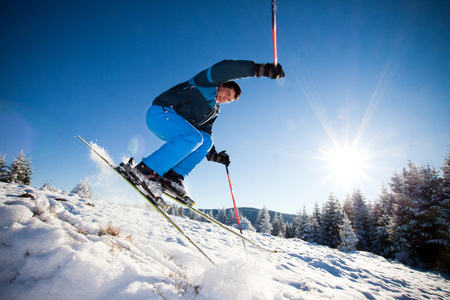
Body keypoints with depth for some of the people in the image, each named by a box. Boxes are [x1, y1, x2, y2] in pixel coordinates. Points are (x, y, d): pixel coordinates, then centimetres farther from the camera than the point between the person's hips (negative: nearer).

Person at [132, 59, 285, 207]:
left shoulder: (214, 111, 21)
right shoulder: (209, 84, -2)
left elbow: (206, 133, 22)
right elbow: (226, 68, -21)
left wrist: (213, 155, 8)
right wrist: (262, 69, -27)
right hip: (160, 112, -9)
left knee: (206, 141, -7)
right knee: (193, 138, -31)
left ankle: (172, 176, -15)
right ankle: (147, 169, -26)